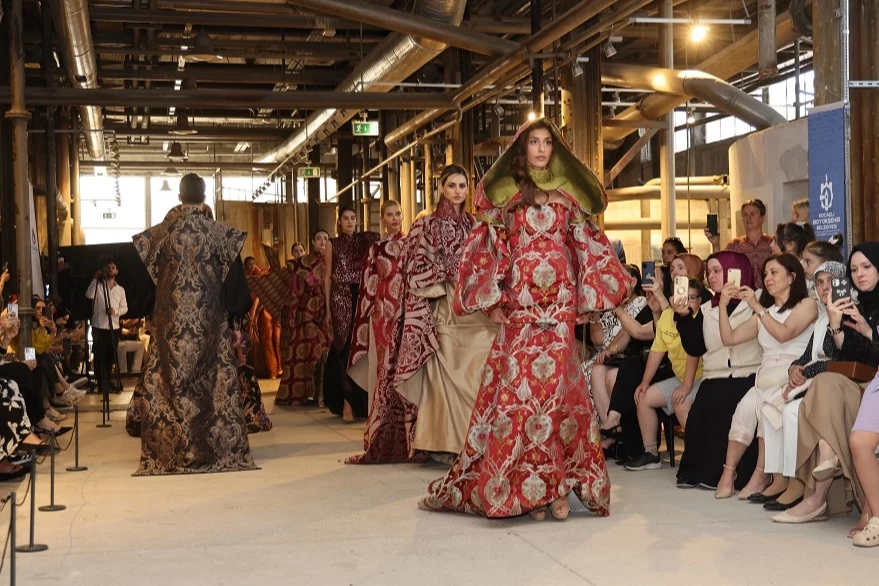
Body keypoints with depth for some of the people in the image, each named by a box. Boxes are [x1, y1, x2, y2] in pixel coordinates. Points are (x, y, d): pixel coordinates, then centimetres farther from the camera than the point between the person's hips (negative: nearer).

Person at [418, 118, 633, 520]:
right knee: (521, 387, -7)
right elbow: (488, 248, 2)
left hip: (560, 305, 2)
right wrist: (493, 300, -6)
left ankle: (549, 482, 1)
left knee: (555, 385, -5)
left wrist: (586, 297, 7)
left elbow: (587, 247, 15)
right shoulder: (504, 193, 7)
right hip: (519, 304, -2)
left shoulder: (568, 195, 14)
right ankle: (535, 486, -3)